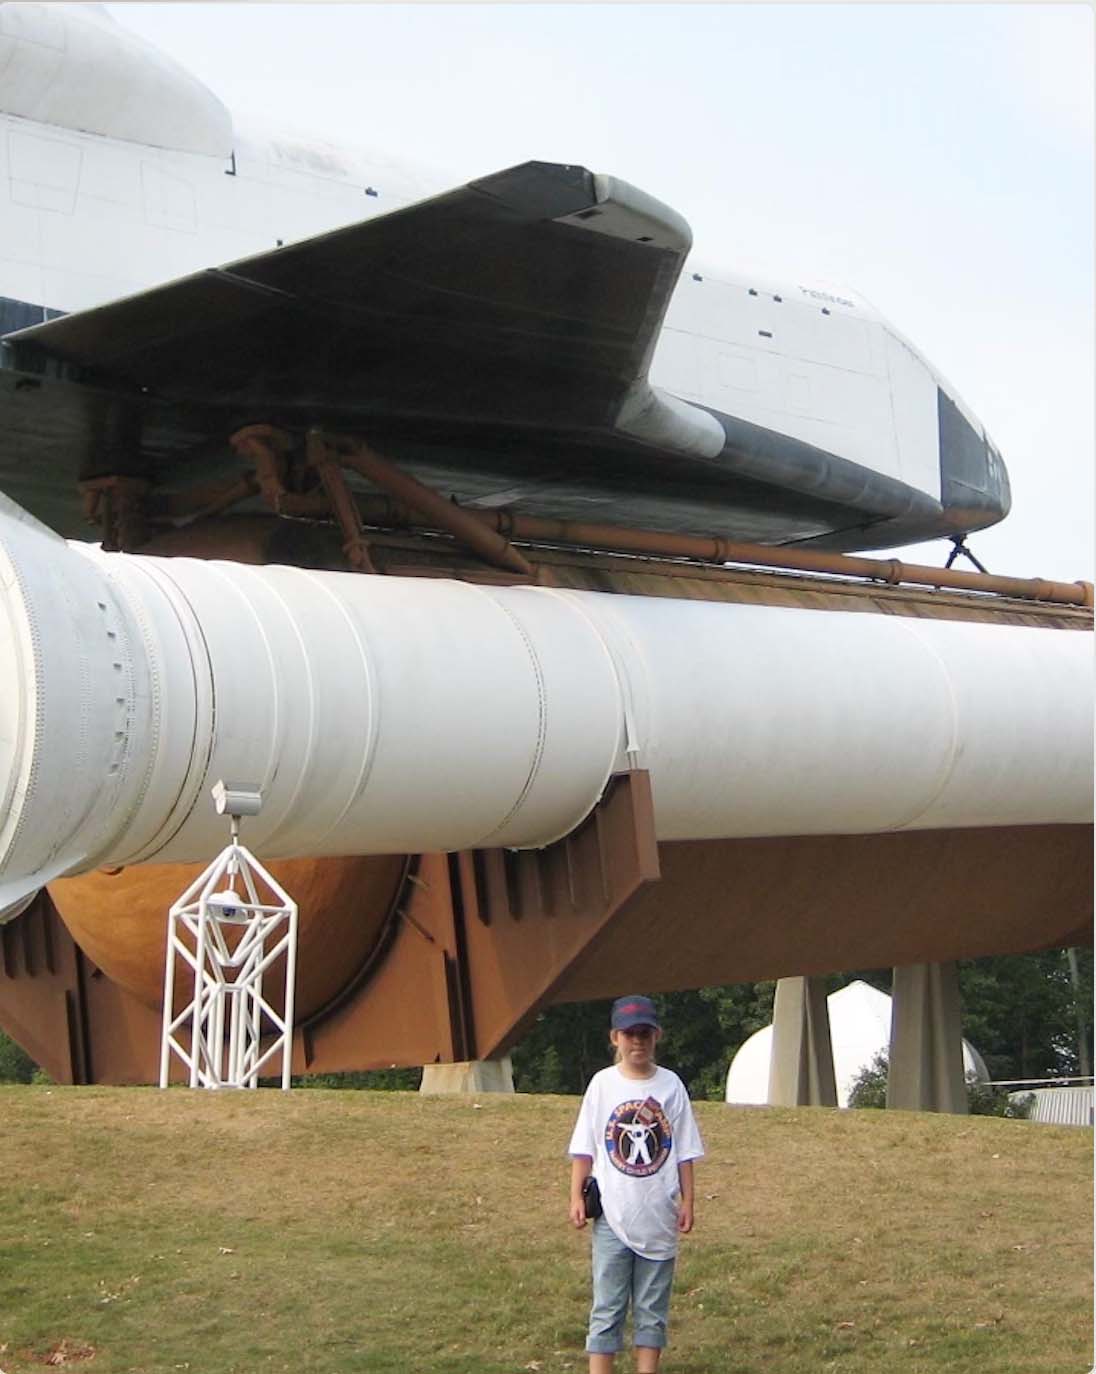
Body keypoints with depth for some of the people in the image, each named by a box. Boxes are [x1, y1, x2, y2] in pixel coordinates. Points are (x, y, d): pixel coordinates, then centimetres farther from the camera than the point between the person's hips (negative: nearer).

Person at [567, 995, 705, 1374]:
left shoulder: (670, 1085, 2)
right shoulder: (603, 1084, -1)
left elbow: (684, 1153, 6)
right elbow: (584, 1148, 2)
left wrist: (687, 1201, 3)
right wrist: (576, 1195, -4)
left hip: (659, 1216, 1)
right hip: (613, 1215, -1)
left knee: (653, 1309, 8)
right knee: (607, 1307, 0)